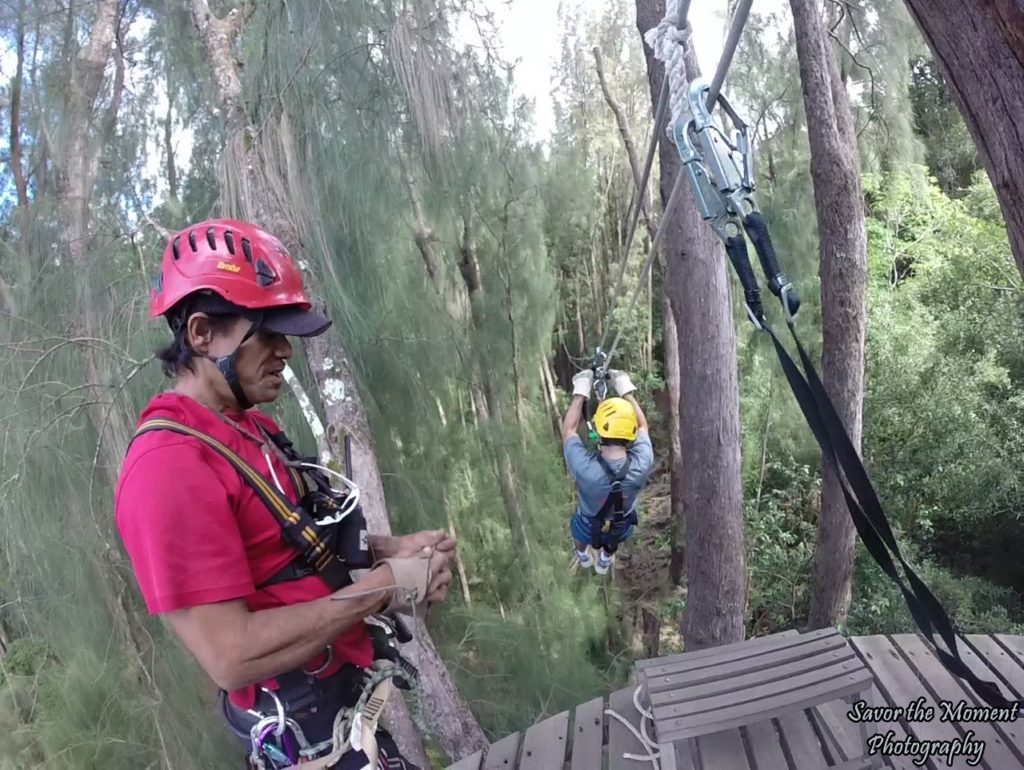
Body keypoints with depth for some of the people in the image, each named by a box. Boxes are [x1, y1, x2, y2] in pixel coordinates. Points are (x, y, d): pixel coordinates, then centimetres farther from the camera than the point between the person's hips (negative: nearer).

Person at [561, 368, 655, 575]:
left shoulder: (585, 468, -44)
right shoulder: (642, 465, -38)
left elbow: (568, 429, -24)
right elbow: (642, 425, -17)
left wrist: (580, 393, -18)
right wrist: (626, 390, -12)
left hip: (589, 526, -1)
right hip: (622, 528, 1)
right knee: (612, 542, 38)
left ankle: (583, 558, 66)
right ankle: (604, 562, 67)